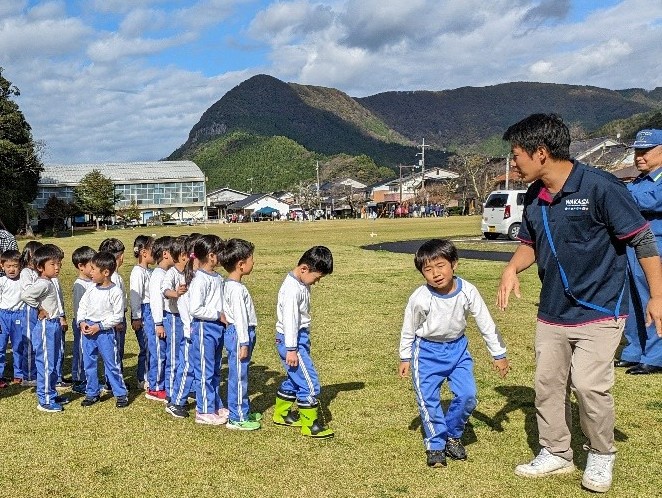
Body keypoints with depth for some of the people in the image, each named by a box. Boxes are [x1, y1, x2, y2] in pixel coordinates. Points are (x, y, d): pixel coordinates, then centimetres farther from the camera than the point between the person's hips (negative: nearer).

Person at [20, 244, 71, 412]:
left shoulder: (50, 283, 11)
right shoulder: (43, 284, -19)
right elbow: (25, 295, -34)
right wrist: (39, 309, -21)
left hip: (54, 325, 10)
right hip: (45, 327, -10)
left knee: (52, 364, 17)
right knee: (46, 364, -3)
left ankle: (52, 395, 28)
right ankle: (44, 401, 5)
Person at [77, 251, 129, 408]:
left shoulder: (116, 292, -13)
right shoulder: (91, 289, 4)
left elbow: (118, 316, -12)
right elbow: (82, 305, 14)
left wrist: (99, 326, -16)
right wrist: (82, 322, -3)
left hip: (105, 332, -6)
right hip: (87, 329, 6)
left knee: (112, 364, 2)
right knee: (89, 363, 13)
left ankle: (121, 394, 14)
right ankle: (92, 393, 26)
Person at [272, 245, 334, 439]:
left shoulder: (302, 285, 9)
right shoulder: (292, 289, -21)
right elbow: (289, 320, -23)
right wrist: (291, 349, -22)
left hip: (300, 338, 10)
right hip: (291, 341, -10)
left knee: (294, 379, 21)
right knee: (309, 383, -7)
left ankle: (282, 414, 36)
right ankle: (310, 425, 2)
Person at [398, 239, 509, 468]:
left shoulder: (467, 292, -18)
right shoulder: (420, 298, -23)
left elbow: (486, 323, -5)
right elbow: (408, 329, -5)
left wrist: (499, 354, 1)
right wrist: (405, 358, 4)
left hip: (457, 348, 2)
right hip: (427, 351, -2)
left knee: (468, 395, -5)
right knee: (428, 399, -4)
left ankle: (452, 436, 20)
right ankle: (435, 445, 17)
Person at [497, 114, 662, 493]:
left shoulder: (599, 187, -19)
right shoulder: (534, 198, 1)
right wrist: (513, 267, -5)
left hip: (599, 309, -6)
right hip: (552, 312, 7)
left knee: (589, 385, -11)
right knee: (548, 384, 11)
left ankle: (602, 455, 15)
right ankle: (556, 454, 29)